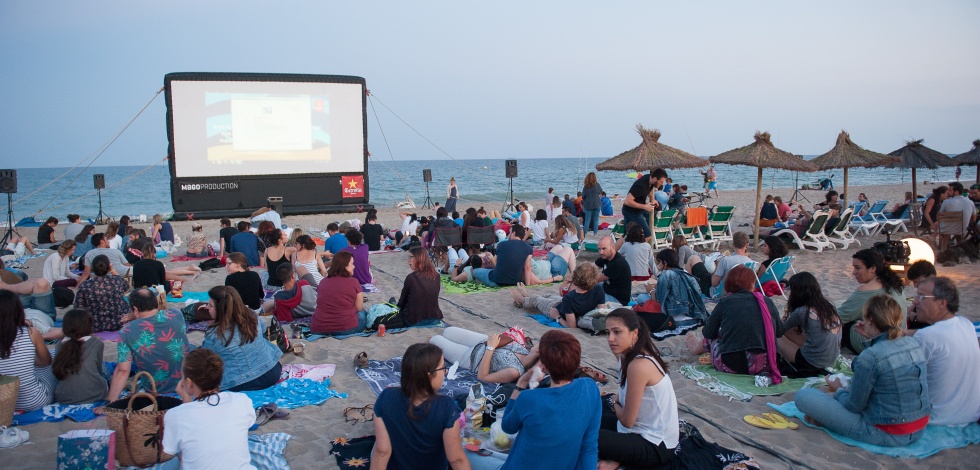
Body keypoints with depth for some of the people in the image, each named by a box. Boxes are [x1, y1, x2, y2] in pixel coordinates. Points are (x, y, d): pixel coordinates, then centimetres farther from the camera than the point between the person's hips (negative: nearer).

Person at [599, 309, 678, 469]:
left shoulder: (639, 365, -28)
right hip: (648, 430, 10)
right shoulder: (630, 355, 1)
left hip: (655, 446, -10)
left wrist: (614, 403, 0)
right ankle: (619, 456, 2)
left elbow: (627, 420, -18)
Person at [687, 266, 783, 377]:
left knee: (710, 338, 29)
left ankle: (697, 347, 56)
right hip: (763, 366, 3)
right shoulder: (767, 302, 4)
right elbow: (779, 332, 15)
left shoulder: (725, 302, -2)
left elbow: (707, 333, 3)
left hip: (730, 367, -2)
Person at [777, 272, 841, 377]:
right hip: (833, 359, 8)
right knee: (790, 331, 17)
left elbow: (780, 331, 1)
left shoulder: (802, 312, -15)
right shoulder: (829, 306, 5)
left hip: (813, 363, -8)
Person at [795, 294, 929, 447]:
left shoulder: (870, 356, -23)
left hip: (887, 435, -8)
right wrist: (872, 338, 16)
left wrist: (838, 390, 7)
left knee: (803, 395, -8)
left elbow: (854, 405, -13)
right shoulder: (915, 343, -1)